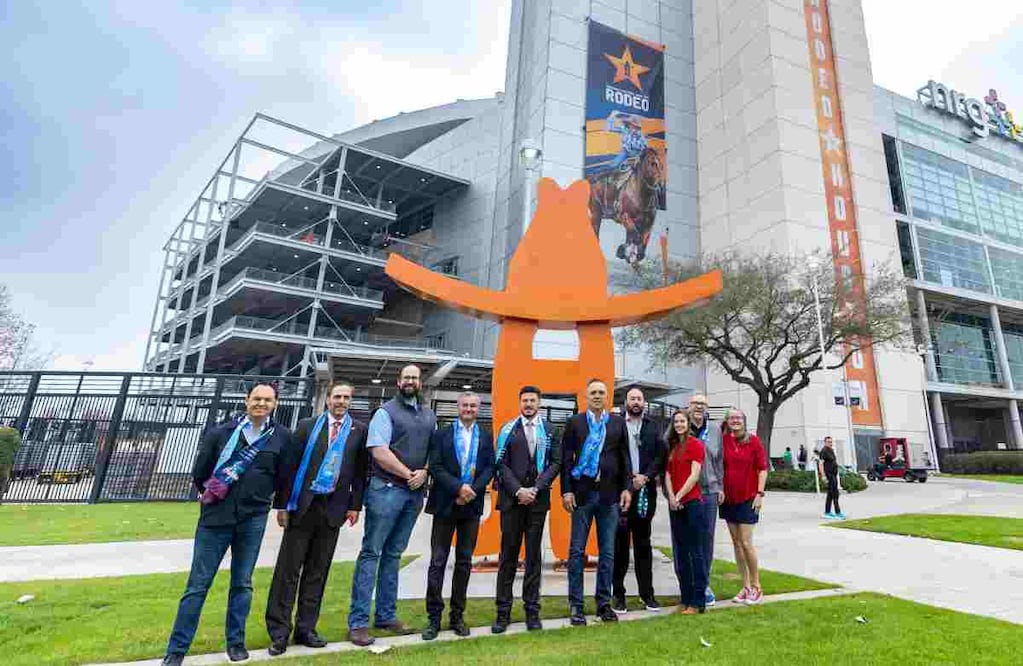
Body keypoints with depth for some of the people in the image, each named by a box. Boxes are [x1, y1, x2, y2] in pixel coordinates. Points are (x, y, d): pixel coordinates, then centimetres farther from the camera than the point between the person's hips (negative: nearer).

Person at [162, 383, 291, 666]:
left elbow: (282, 476, 5)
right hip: (216, 516, 0)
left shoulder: (282, 436, -1)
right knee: (198, 584, 6)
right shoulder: (221, 432, -2)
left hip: (254, 519, 1)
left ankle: (236, 642, 28)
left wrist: (257, 497, 8)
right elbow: (199, 472, 6)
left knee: (242, 583, 13)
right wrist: (209, 494, 14)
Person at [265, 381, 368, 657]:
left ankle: (305, 629, 23)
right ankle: (279, 631, 17)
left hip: (334, 508, 1)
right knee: (288, 569, 4)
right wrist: (282, 504, -3)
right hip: (303, 505, -1)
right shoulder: (307, 426, 3)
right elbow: (290, 465, 1)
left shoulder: (359, 430, 4)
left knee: (317, 571, 10)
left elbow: (360, 470, 4)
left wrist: (355, 505, -1)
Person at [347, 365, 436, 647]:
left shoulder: (429, 415, 13)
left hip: (415, 492, 5)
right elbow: (379, 452, -13)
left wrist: (424, 473, -6)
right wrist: (409, 474, -12)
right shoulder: (386, 412, -4)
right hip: (387, 489, -5)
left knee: (393, 554, 14)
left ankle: (386, 615, 24)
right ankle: (358, 622, 7)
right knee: (371, 553, -1)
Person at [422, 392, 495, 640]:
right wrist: (458, 487, -17)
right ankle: (434, 617, 13)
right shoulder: (441, 435, 3)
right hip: (445, 505, -2)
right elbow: (435, 467, -6)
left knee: (464, 562, 10)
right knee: (438, 561, 2)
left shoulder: (486, 437, 9)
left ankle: (457, 616, 22)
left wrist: (472, 490, -13)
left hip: (472, 506, 2)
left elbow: (489, 468, 2)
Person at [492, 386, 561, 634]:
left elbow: (555, 462, 1)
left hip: (538, 499, 1)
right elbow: (501, 464, -1)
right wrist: (518, 490, -11)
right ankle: (503, 611, 15)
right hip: (511, 498, -1)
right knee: (508, 554, 5)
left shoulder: (549, 430, 6)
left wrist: (535, 488, -9)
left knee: (534, 555, 8)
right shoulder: (508, 429, 4)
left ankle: (532, 609, 19)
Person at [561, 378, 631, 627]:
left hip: (610, 494, 2)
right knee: (577, 551, 5)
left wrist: (626, 488, 2)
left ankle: (604, 603, 23)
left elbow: (624, 457, 8)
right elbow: (566, 459, -1)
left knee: (608, 552, 10)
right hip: (582, 493, -2)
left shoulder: (618, 423, 8)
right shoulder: (574, 422, 2)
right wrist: (566, 490, -6)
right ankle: (575, 606, 16)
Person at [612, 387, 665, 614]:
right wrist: (629, 479, -9)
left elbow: (660, 456, 3)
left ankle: (647, 593, 22)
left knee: (643, 544, 12)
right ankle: (618, 594, 14)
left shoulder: (653, 427, 9)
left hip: (645, 491, 3)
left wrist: (645, 476, -9)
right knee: (620, 543, 4)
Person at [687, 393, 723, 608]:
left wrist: (720, 487, 13)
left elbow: (719, 461, 16)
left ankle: (704, 584, 26)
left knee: (707, 538, 11)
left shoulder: (715, 430, 9)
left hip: (709, 491, 4)